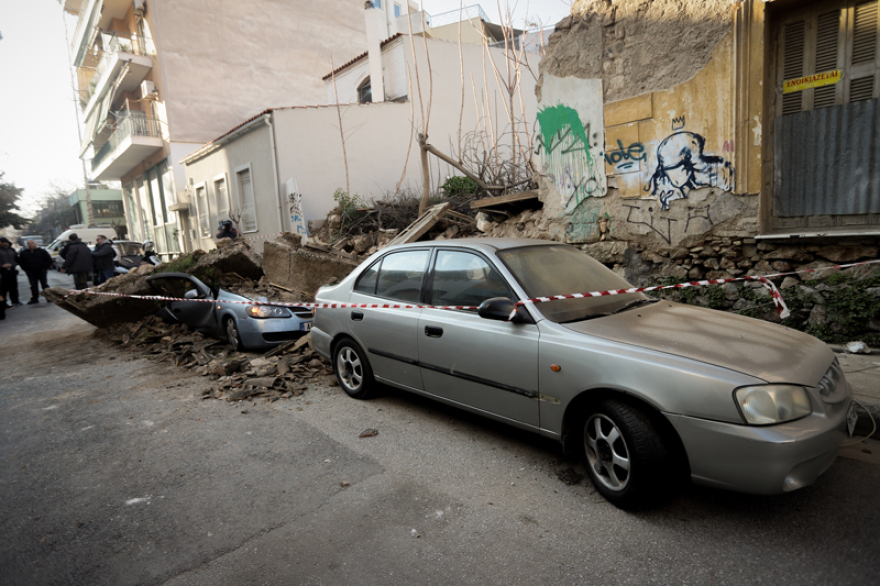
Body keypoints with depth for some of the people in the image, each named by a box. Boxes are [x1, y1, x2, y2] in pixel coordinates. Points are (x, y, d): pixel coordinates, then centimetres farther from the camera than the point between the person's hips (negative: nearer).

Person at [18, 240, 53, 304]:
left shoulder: (42, 251, -1)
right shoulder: (24, 253, 8)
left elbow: (48, 259, -1)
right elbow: (20, 261, 14)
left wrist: (45, 267, -7)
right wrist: (25, 268, 4)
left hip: (41, 271, -3)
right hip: (31, 272, 3)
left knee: (44, 284, 0)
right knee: (33, 286, 5)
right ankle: (34, 298, 10)